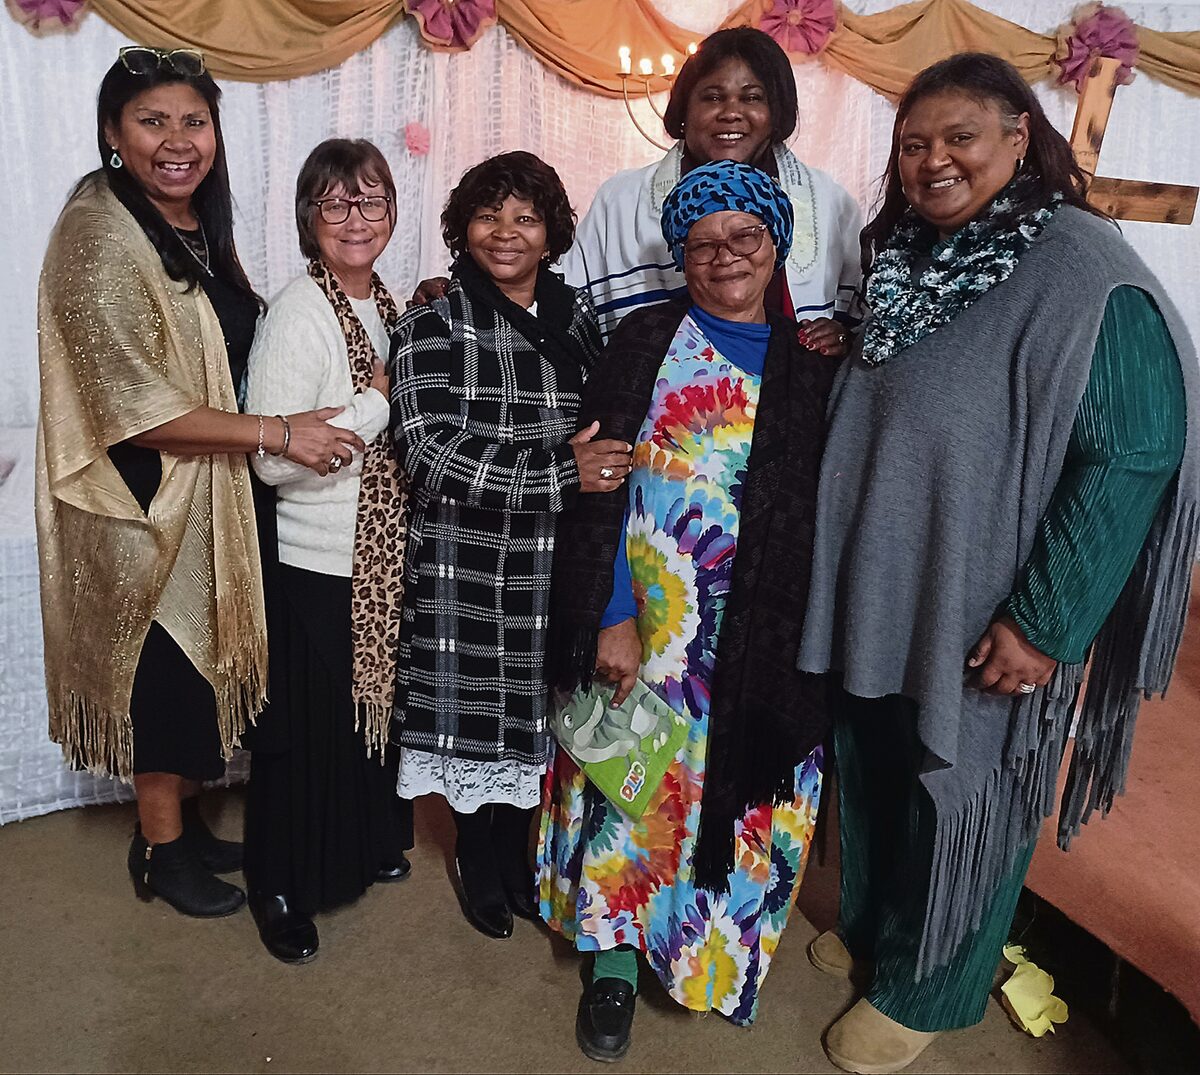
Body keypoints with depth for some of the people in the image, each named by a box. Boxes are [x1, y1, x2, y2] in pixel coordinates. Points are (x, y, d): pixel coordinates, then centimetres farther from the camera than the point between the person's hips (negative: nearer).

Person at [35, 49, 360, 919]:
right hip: (144, 503, -8)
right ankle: (161, 849, 27)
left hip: (206, 492, 8)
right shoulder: (99, 235, -18)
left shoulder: (197, 227, 8)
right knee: (164, 669, 6)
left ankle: (183, 820, 36)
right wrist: (277, 432, -25)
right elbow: (129, 405, -24)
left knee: (199, 661, 17)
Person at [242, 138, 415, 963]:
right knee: (309, 730, 7)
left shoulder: (385, 305, 7)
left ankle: (366, 845, 44)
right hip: (318, 565, -8)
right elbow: (275, 459, -25)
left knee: (374, 706, 22)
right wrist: (378, 402, -22)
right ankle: (282, 887, 28)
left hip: (386, 556, 8)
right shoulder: (299, 315, -18)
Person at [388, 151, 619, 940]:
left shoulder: (577, 316, 6)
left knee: (536, 715, 14)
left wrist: (605, 459, -3)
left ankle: (517, 857, 37)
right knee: (478, 712, 9)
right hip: (469, 562, -3)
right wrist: (561, 473, -21)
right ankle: (480, 864, 34)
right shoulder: (433, 327, -7)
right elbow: (430, 454, -17)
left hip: (557, 560, 4)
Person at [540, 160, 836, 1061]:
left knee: (735, 795, 11)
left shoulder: (810, 364, 7)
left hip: (763, 640, 2)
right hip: (647, 619, -2)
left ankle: (715, 950, 35)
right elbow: (601, 485, -6)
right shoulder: (646, 340, -1)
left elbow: (825, 505, 8)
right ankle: (616, 955, 27)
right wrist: (612, 615, -12)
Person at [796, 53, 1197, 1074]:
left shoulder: (1085, 273, -17)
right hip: (877, 597, 6)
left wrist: (1046, 620, -21)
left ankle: (922, 990, 36)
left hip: (982, 622, -6)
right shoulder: (904, 260, 5)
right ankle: (868, 925, 47)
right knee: (875, 779, 21)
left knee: (958, 800, 12)